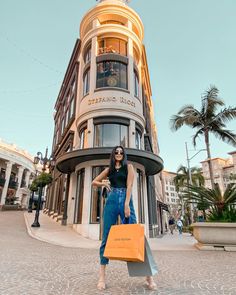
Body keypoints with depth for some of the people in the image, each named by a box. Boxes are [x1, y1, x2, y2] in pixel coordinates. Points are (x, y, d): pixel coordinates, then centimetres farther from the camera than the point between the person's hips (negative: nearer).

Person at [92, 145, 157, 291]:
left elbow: (129, 185, -2)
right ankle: (102, 276, 10)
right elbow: (94, 182, 24)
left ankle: (148, 276, 6)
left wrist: (126, 204, -12)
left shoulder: (128, 166, 10)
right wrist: (103, 183, 4)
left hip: (125, 199, -2)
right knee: (107, 237, 2)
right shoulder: (109, 169, 18)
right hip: (111, 201, 3)